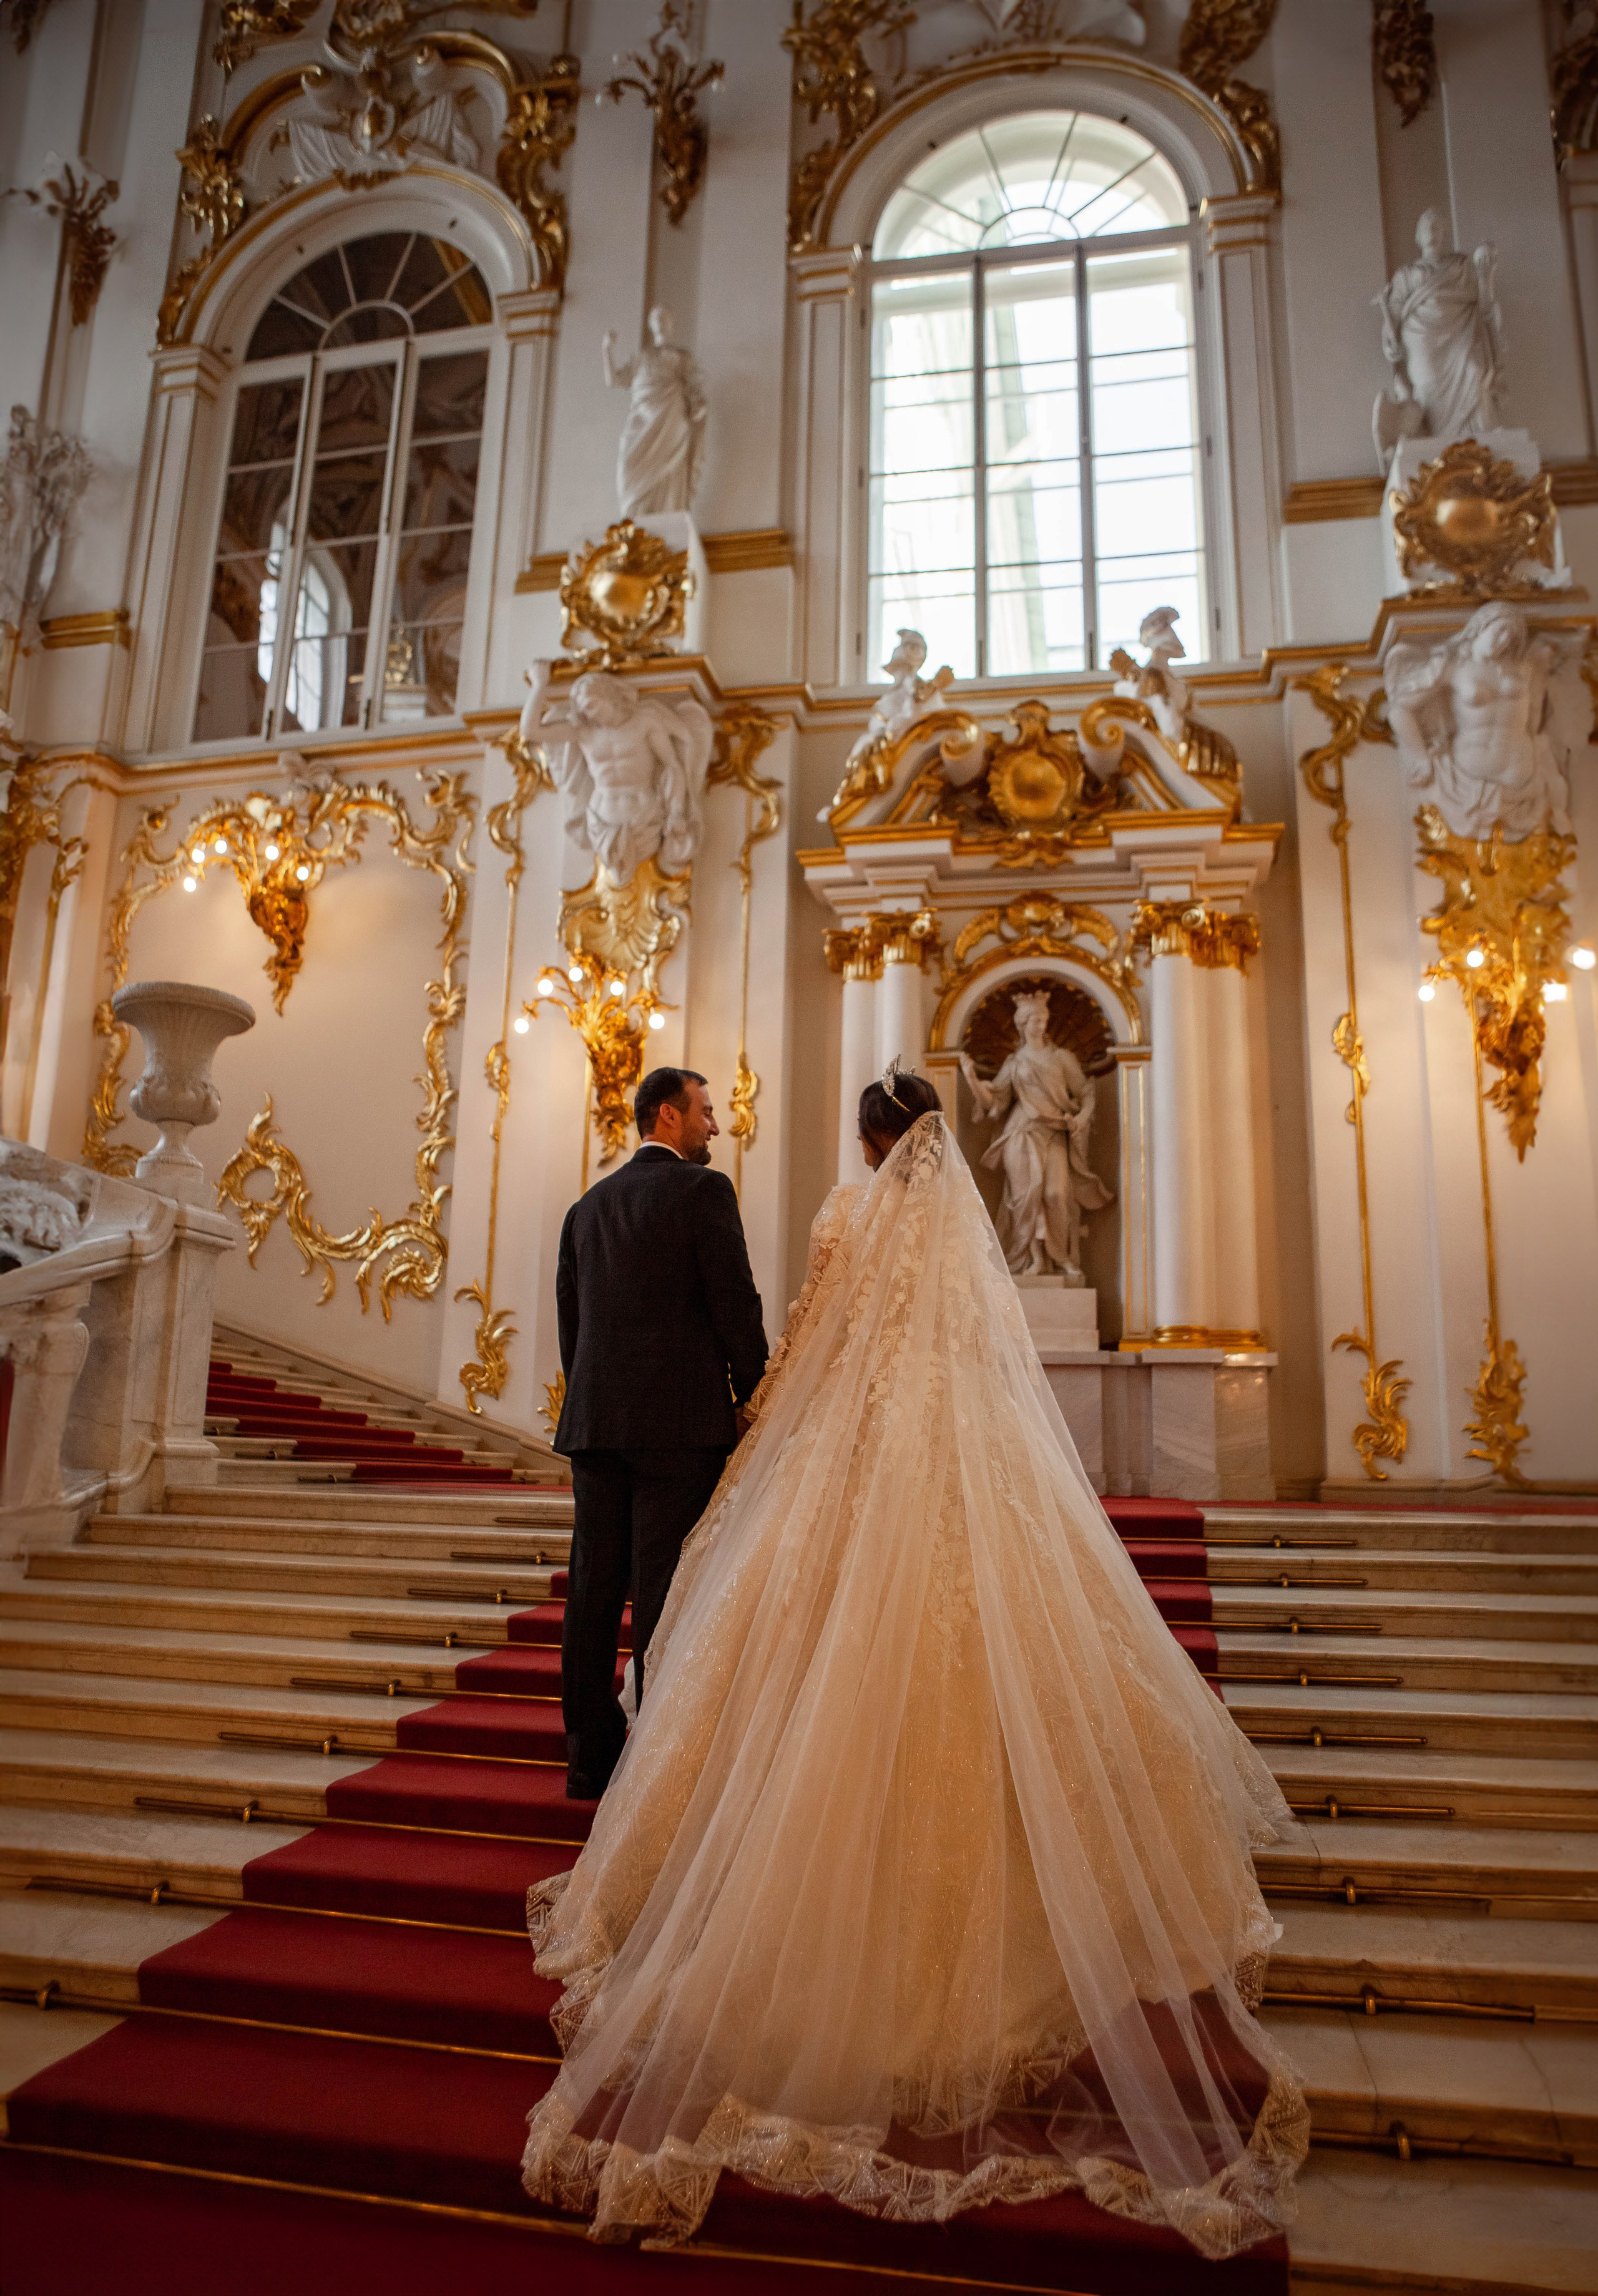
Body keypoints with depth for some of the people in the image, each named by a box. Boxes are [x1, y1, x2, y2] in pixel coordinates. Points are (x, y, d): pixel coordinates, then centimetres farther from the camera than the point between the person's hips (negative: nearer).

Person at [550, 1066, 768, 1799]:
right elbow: (735, 1303, -9)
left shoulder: (587, 1207, 15)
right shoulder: (703, 1189, -4)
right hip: (678, 1421, -6)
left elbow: (569, 1320, 16)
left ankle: (590, 1756, 19)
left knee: (594, 1590, 10)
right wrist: (756, 1395, 2)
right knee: (663, 1594, -2)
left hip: (593, 1421, 6)